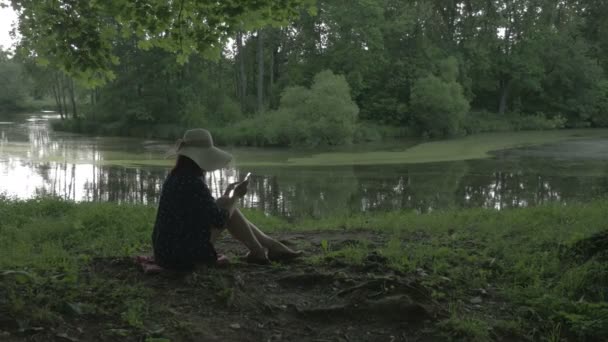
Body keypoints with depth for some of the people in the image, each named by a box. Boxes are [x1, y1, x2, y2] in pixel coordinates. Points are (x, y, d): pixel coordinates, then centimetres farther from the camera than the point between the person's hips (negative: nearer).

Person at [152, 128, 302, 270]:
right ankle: (257, 251, 14)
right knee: (228, 206, -2)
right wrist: (236, 195, 0)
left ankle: (271, 245, 18)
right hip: (184, 254, -9)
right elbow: (219, 219, -16)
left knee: (225, 207, 15)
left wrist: (229, 194, 23)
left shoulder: (177, 176, 8)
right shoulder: (193, 182, -21)